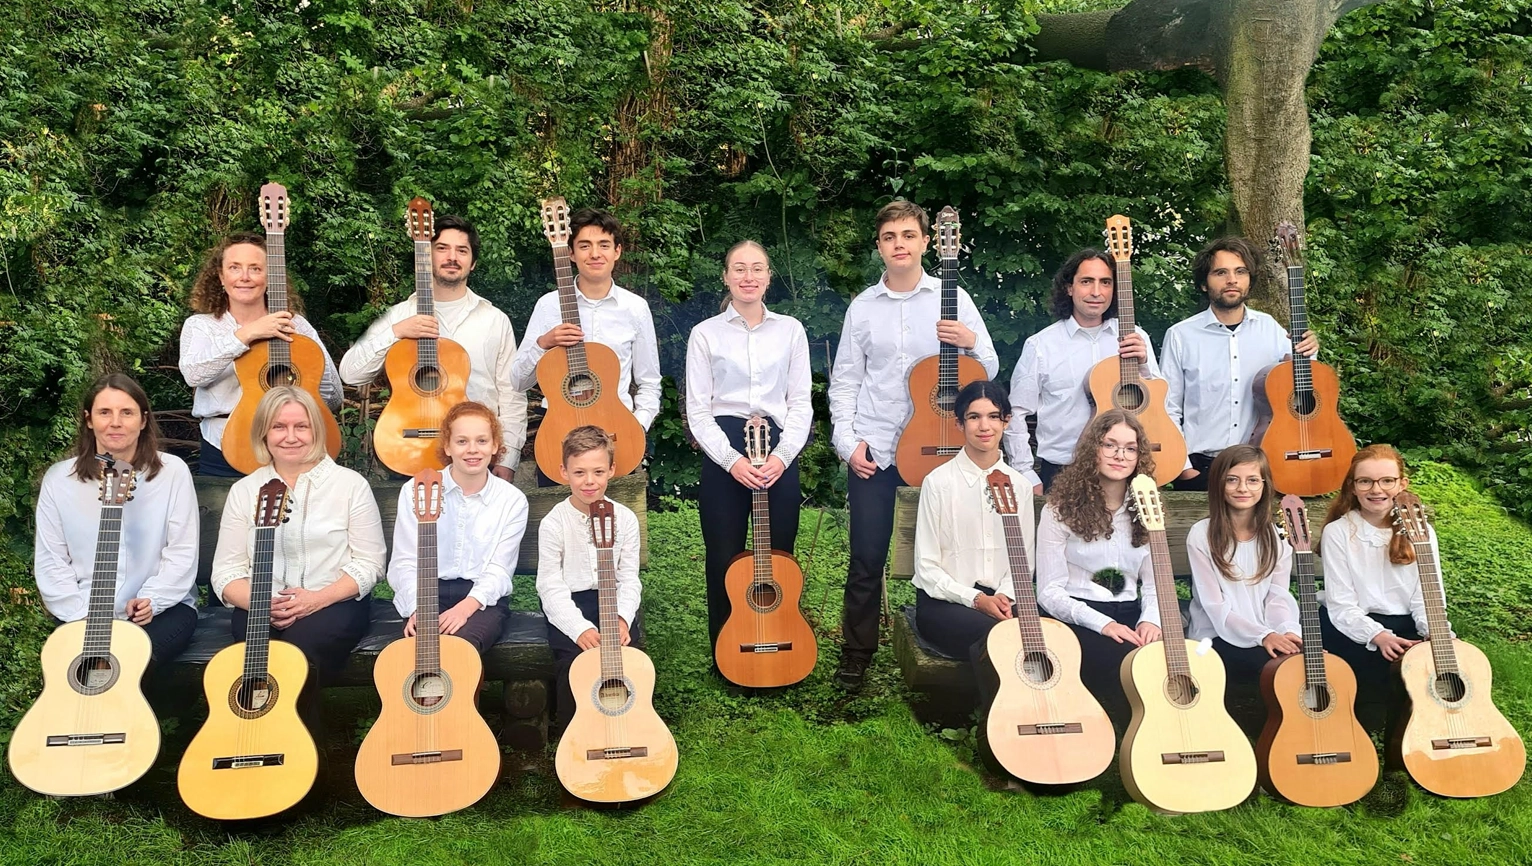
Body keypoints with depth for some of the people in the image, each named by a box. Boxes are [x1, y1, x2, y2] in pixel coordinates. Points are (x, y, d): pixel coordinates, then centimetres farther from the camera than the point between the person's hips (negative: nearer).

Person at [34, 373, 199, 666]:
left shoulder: (172, 472, -2)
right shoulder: (59, 478, 3)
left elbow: (183, 553, -3)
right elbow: (50, 561, 2)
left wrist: (151, 600, -17)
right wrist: (83, 614, -12)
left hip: (164, 608, -1)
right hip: (83, 614, 1)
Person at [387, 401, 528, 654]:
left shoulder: (512, 500, 4)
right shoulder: (415, 490, 4)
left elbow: (498, 570, -2)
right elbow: (404, 562, 0)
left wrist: (467, 606, -21)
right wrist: (417, 608, -18)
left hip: (483, 600, 0)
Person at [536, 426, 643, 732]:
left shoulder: (625, 519, -1)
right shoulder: (554, 524, -9)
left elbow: (629, 578, 0)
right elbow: (551, 586, -11)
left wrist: (622, 618, -18)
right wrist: (580, 628, -24)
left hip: (613, 602, 2)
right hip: (568, 606, -2)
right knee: (574, 659, -24)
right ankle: (568, 728, 3)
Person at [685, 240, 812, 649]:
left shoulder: (790, 330, 9)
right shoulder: (706, 333, 4)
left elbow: (801, 403, 6)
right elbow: (697, 411, 0)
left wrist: (781, 456, -9)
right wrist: (732, 460, -12)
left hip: (779, 454, 1)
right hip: (723, 455, -1)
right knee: (724, 560, 3)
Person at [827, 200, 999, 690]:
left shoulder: (951, 298, 3)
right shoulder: (863, 306, 7)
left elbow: (989, 371, 5)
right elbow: (845, 380, 9)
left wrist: (971, 341, -16)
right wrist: (848, 441, -2)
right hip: (874, 449, 1)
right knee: (867, 559, 3)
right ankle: (855, 656, 18)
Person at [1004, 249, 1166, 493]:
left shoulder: (1135, 338, 4)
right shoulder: (1041, 345, -3)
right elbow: (1016, 414, -1)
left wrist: (1144, 363, -14)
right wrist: (1029, 479, -5)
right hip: (1060, 474, -2)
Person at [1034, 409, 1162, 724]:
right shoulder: (1061, 509, -3)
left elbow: (1153, 584, 15)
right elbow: (1049, 592, -6)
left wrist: (1150, 619, -7)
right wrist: (1102, 623, -19)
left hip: (1131, 618, 4)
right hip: (1077, 621, -4)